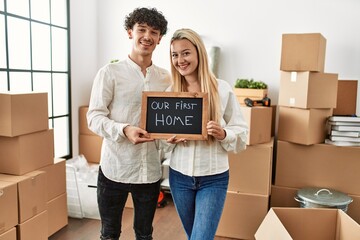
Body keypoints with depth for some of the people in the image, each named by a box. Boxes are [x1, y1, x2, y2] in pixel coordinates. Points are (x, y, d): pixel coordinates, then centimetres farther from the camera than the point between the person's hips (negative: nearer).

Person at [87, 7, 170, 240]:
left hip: (151, 169, 3)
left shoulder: (166, 78, 6)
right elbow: (94, 116, -10)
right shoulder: (110, 72, -5)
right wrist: (124, 130, -26)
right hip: (115, 168, -3)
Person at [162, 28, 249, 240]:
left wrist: (223, 134, -26)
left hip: (214, 178, -3)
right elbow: (162, 139, 7)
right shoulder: (170, 92, -1)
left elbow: (242, 133, -6)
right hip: (179, 176, 4)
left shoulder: (222, 89, -10)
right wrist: (169, 140, -15)